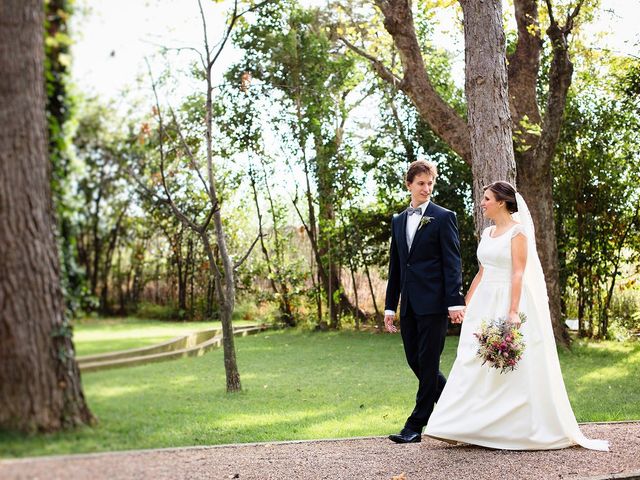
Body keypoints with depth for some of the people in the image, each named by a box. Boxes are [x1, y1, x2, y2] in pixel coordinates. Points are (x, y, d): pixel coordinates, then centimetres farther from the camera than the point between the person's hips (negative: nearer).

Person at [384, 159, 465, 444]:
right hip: (408, 304, 6)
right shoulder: (398, 221, 16)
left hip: (433, 302, -6)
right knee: (414, 361, 9)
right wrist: (390, 306, 14)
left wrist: (455, 301, -16)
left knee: (427, 363, -2)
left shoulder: (444, 218, -1)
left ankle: (417, 424, 5)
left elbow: (452, 262, -7)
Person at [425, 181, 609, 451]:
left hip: (509, 300, -7)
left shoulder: (517, 232, -8)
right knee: (474, 365, 3)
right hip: (484, 304, 7)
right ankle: (470, 427, 7)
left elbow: (518, 274, -15)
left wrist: (513, 311, -23)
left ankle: (521, 429, 9)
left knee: (512, 368, -2)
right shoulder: (487, 233, 14)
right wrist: (466, 303, 16)